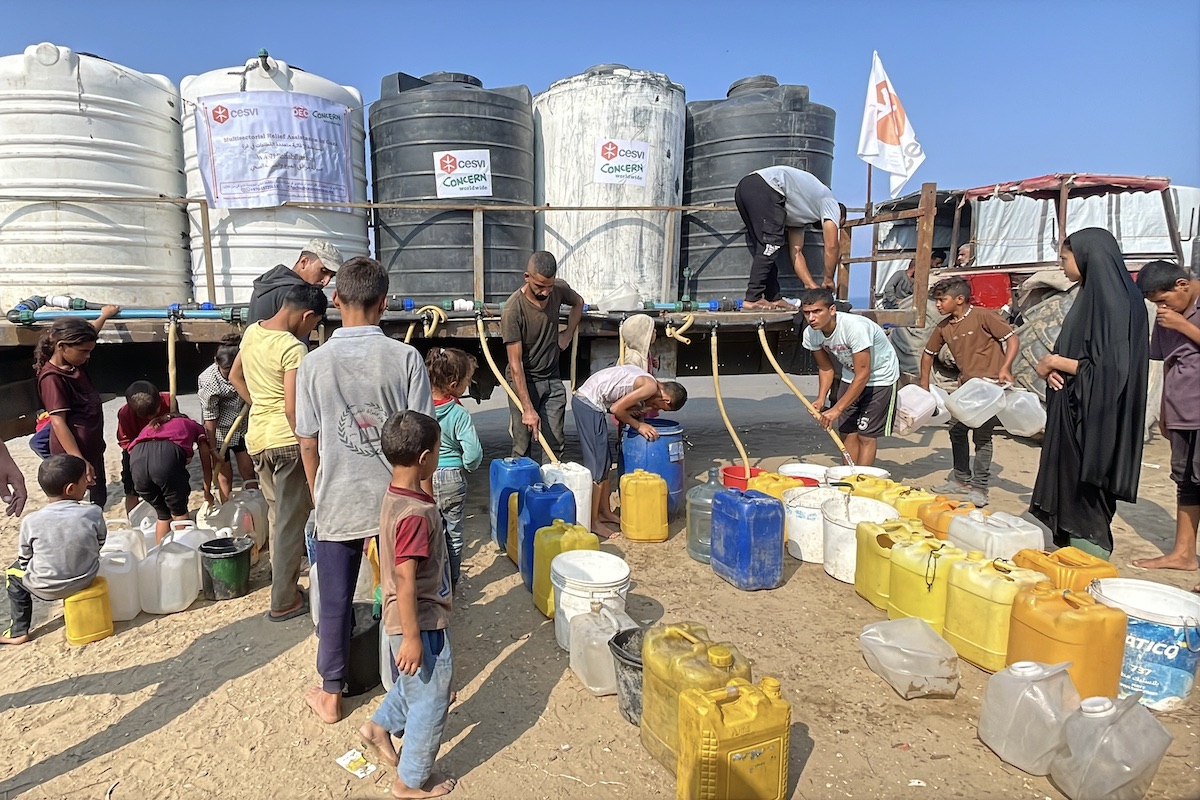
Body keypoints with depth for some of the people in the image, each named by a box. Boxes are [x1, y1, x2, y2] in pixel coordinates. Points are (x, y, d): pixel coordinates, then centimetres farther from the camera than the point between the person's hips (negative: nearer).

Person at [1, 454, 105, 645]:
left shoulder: (31, 522, -17)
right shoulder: (93, 513, -17)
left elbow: (24, 559, -4)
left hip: (46, 589, -2)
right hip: (85, 580, 2)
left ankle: (19, 631, 31)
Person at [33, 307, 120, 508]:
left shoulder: (74, 363, 4)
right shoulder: (52, 378, -20)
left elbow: (88, 334, 26)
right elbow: (58, 422, -24)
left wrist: (104, 315, 40)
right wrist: (79, 461, -29)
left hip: (92, 447, 9)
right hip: (72, 453, -9)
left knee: (99, 495, 18)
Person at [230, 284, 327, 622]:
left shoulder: (251, 332, 6)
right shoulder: (294, 348, -20)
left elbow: (235, 377, 20)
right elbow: (292, 409, -24)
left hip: (257, 437, 8)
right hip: (286, 440, -8)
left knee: (277, 513, 24)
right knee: (291, 520, 3)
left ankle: (282, 577, 42)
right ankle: (284, 601, 12)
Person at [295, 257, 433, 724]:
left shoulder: (314, 363, -7)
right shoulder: (406, 358, -11)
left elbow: (307, 442, 0)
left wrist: (316, 493, 15)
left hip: (337, 501, 1)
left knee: (335, 602, 16)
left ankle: (330, 695, 32)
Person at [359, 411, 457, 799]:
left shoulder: (395, 496, 0)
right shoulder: (416, 513, -30)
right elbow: (405, 580, -29)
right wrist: (413, 637, -22)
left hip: (415, 618, 9)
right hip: (421, 623, -9)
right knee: (430, 701, 10)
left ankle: (380, 727, 42)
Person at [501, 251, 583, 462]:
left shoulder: (559, 290, -7)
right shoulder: (513, 309, -23)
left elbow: (578, 303, 20)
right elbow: (515, 364, -24)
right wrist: (528, 409, -26)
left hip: (553, 379, 5)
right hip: (524, 381, -5)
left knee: (555, 445, 5)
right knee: (522, 448, -1)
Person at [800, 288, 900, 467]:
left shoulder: (854, 327, -36)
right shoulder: (810, 334, -15)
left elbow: (863, 374, -33)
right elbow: (826, 368, -1)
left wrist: (837, 409, -34)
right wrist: (821, 399, -16)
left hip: (880, 376, -6)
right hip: (850, 376, 6)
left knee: (866, 435, -8)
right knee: (847, 432, 2)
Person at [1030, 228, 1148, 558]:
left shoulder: (1111, 300, -16)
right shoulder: (1092, 295, 13)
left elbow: (1110, 367, -23)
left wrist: (1056, 363, -11)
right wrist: (1053, 366, -1)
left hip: (1093, 419, -9)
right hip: (1075, 413, 9)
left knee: (1086, 499, -2)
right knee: (1068, 494, 14)